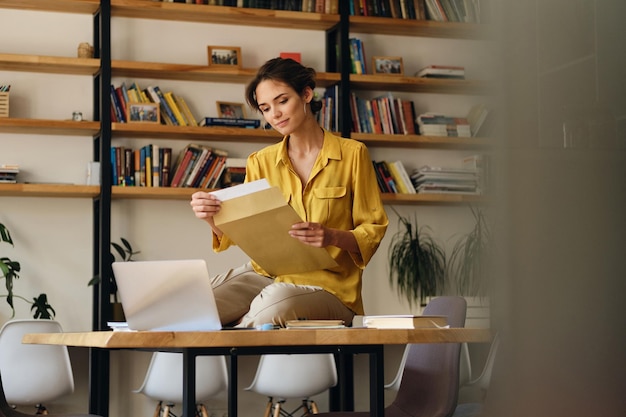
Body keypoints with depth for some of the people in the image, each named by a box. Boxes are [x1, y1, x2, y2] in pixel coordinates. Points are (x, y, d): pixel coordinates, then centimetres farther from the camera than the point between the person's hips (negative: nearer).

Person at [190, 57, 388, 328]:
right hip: (267, 274, 3)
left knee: (273, 303, -38)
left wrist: (332, 236, -20)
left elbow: (373, 230, 1)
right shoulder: (261, 162, 12)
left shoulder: (352, 154, 1)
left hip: (327, 283, -2)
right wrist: (211, 217, -17)